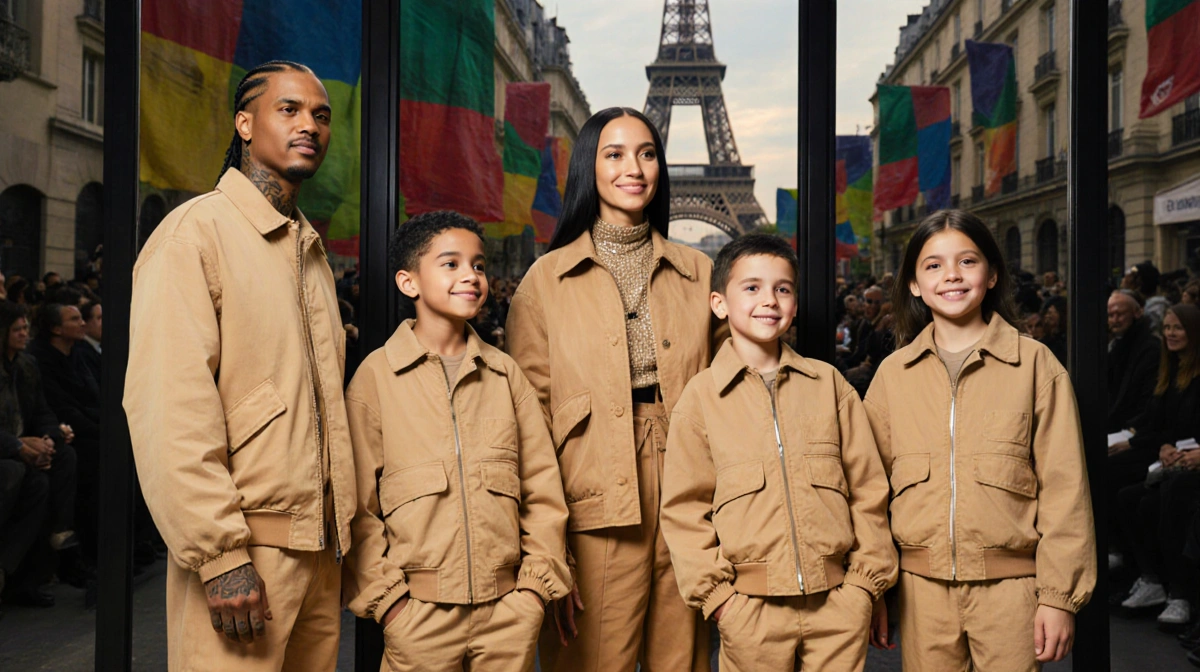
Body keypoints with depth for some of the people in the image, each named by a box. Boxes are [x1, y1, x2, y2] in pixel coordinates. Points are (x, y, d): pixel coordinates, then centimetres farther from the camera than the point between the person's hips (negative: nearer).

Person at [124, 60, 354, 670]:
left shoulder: (311, 251, 18)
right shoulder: (196, 231, -6)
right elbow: (169, 407, -16)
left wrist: (339, 533, 14)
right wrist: (220, 554, -20)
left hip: (318, 545, 7)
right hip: (243, 549, -7)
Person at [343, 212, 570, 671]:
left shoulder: (506, 375, 9)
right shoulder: (375, 377, 0)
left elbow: (542, 487, 10)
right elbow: (357, 504, -1)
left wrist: (539, 580, 3)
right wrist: (384, 593, -6)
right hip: (418, 613, -3)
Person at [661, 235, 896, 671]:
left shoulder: (829, 384, 8)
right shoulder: (700, 398, 2)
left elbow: (867, 487, 10)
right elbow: (684, 508, 2)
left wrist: (868, 577, 5)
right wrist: (714, 592, -4)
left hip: (838, 601, 2)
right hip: (751, 609, -1)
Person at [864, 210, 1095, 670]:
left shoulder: (1035, 364, 0)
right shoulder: (893, 374, 6)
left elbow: (1063, 488, -2)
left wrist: (1059, 595, -5)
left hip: (1009, 585, -2)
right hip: (921, 587, 2)